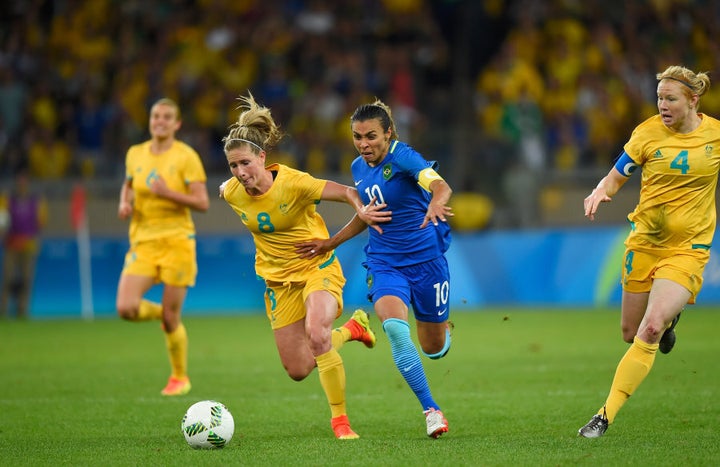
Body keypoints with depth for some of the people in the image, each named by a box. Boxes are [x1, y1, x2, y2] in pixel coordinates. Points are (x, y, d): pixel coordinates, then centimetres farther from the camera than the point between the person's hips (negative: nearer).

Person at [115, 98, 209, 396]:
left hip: (176, 242, -4)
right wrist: (125, 203, 6)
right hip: (143, 242, 4)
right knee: (126, 308, -16)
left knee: (171, 319, -1)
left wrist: (169, 194, -21)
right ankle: (162, 313, 19)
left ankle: (180, 377, 22)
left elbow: (203, 203, -7)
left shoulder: (186, 156, -5)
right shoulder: (135, 154, 8)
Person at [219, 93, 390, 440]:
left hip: (317, 267, -5)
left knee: (316, 332, -33)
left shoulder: (293, 184, -24)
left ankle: (340, 420, -18)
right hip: (278, 280, 5)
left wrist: (361, 210, -41)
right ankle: (352, 328, 34)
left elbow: (347, 192, -21)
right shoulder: (231, 193, -11)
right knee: (297, 371, 4)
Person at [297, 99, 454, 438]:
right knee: (394, 327, -26)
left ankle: (443, 327, 49)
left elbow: (440, 186, -35)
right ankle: (431, 411, -18)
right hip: (384, 263, 4)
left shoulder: (403, 158, -16)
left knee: (434, 349, 8)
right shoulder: (359, 168, 4)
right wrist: (330, 244, 19)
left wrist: (435, 203, -57)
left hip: (425, 258, -4)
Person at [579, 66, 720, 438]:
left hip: (687, 248, -2)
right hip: (644, 241, 2)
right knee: (630, 332, 11)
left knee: (650, 329, -21)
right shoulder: (648, 133, -6)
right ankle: (669, 317, 48)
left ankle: (606, 416, -14)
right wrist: (599, 193, -21)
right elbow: (616, 177, 1)